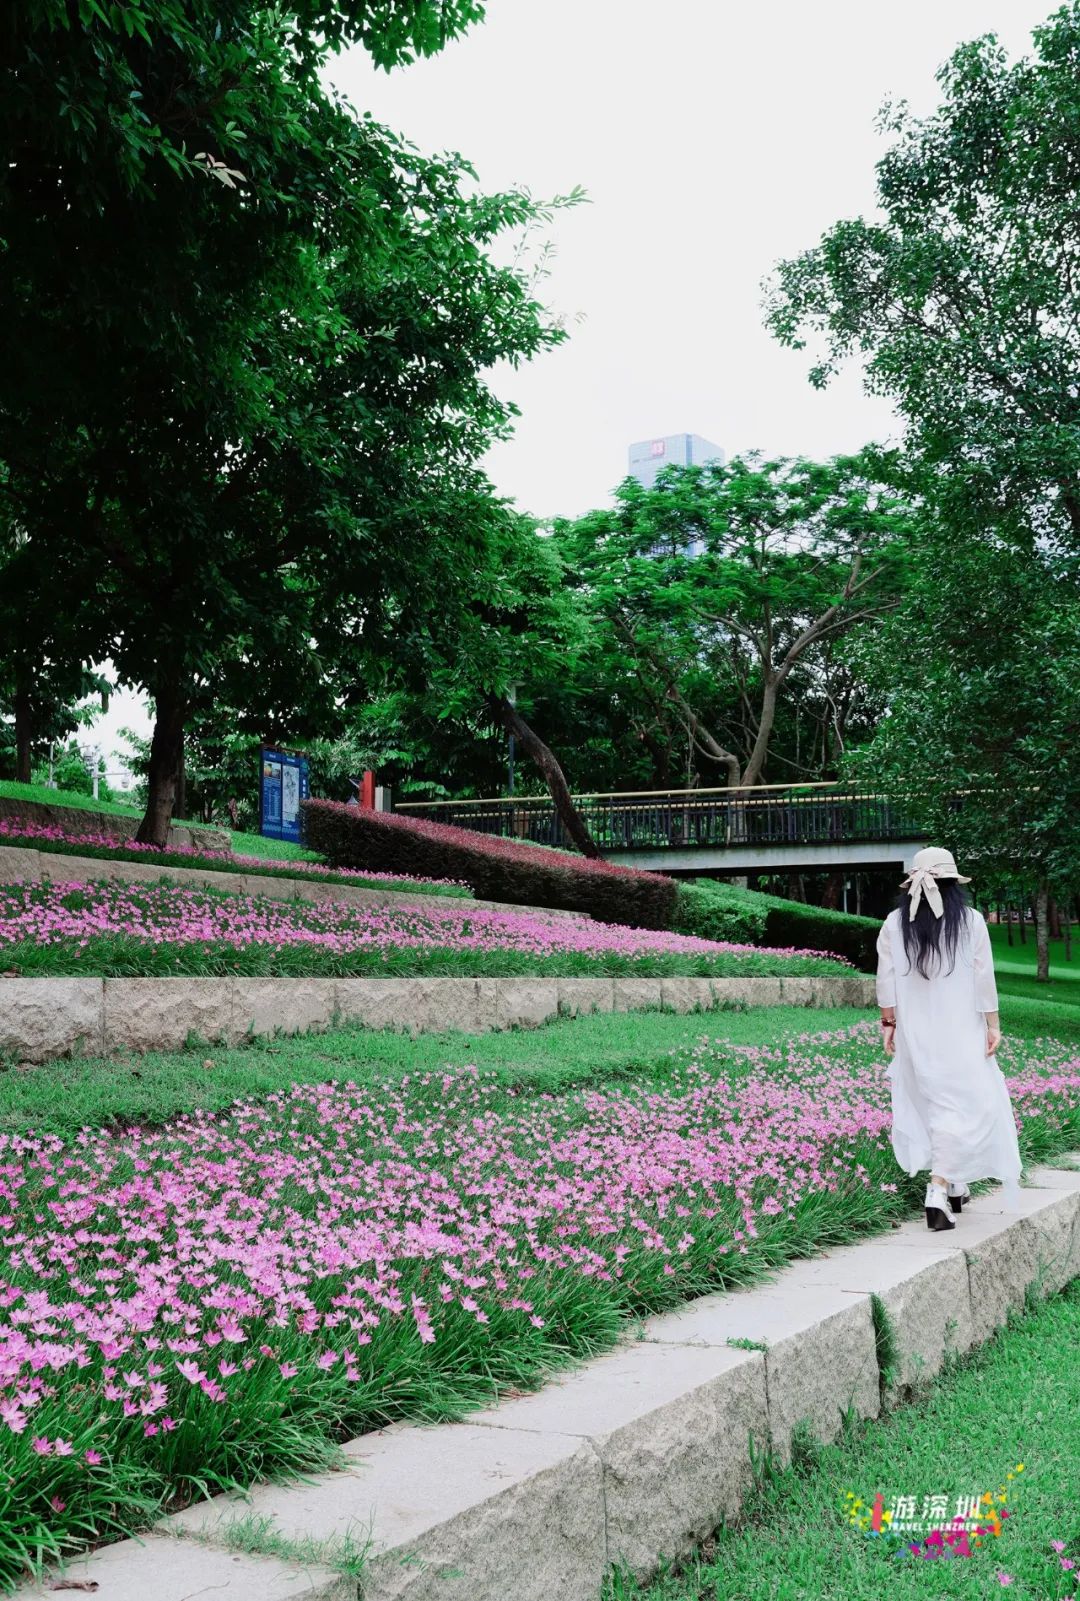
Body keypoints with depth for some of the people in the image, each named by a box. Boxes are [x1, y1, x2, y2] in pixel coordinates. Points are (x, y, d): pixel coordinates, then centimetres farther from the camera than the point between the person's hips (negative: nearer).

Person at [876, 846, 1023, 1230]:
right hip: (959, 1030, -3)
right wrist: (992, 1024, 1)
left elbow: (886, 980, 1)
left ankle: (955, 1186, 26)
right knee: (964, 1105, 0)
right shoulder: (970, 920, -6)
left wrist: (888, 1023, 9)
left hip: (915, 1032, 3)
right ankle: (939, 1189, -14)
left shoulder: (894, 924, 0)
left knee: (932, 1101, 15)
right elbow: (984, 978, -4)